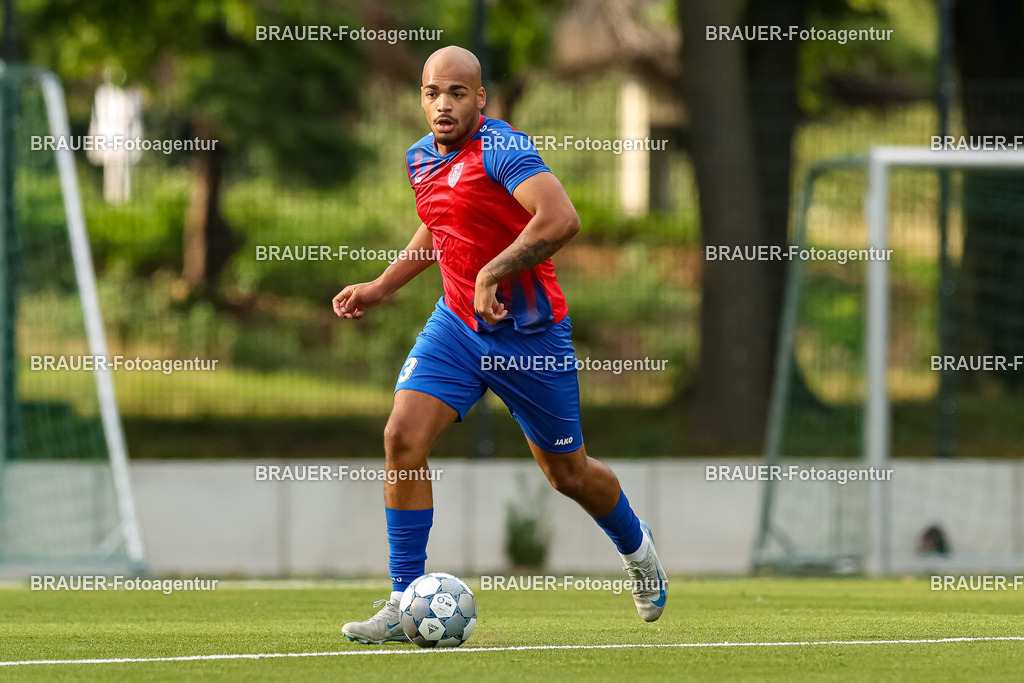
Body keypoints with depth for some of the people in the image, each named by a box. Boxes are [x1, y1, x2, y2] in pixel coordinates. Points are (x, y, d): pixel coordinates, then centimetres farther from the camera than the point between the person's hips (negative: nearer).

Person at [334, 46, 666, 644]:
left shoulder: (502, 149, -20)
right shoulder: (421, 158, 5)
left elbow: (561, 219, -34)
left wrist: (495, 271, -35)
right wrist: (381, 287, 21)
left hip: (529, 335, -6)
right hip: (456, 323, 6)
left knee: (567, 472, 10)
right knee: (404, 438, -15)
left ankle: (637, 550, 42)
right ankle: (406, 604, -11)